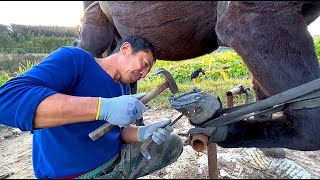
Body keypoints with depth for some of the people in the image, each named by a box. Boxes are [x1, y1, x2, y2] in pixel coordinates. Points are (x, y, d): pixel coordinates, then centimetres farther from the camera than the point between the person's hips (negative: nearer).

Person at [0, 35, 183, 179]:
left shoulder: (124, 87, 4)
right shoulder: (74, 59, -18)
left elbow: (120, 129, 8)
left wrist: (143, 133, -15)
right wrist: (104, 107, -39)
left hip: (117, 162, 7)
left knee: (173, 143, 6)